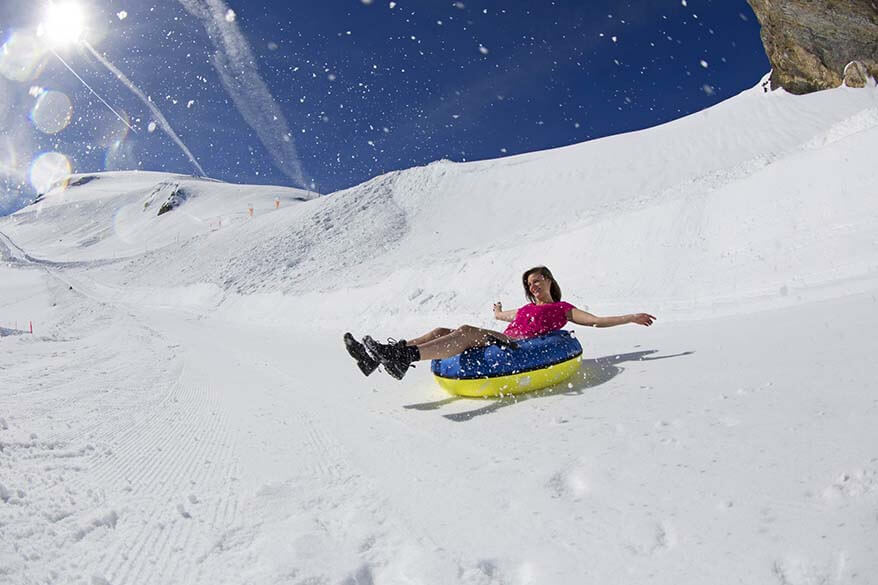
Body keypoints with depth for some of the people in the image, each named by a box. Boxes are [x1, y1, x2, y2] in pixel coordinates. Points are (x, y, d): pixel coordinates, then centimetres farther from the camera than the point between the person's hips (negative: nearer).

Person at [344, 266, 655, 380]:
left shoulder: (562, 309, 18)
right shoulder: (525, 309, 35)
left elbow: (596, 320, 13)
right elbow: (501, 316, 55)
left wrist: (632, 317, 11)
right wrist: (499, 312, 76)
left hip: (520, 348, -7)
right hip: (501, 342, 7)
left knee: (467, 331, -32)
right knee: (442, 331, -13)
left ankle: (404, 357, -53)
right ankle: (382, 354, -29)